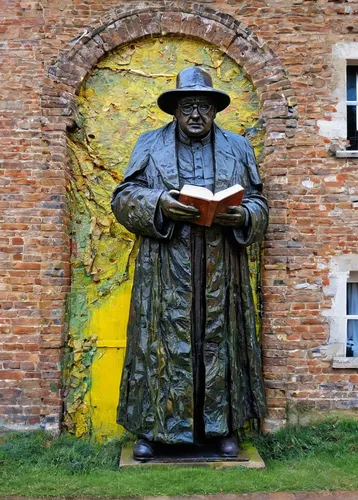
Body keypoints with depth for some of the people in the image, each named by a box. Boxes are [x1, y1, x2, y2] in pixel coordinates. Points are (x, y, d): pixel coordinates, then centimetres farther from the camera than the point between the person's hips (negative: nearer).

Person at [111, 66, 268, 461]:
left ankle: (222, 426, 21)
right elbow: (124, 197, 3)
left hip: (221, 274, 2)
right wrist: (158, 205, -16)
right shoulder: (150, 145, 10)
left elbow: (259, 205, 11)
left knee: (219, 343, 7)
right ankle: (151, 427, 16)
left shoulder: (238, 149, 14)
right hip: (166, 274, -1)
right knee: (162, 344, 2)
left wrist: (243, 216, -12)